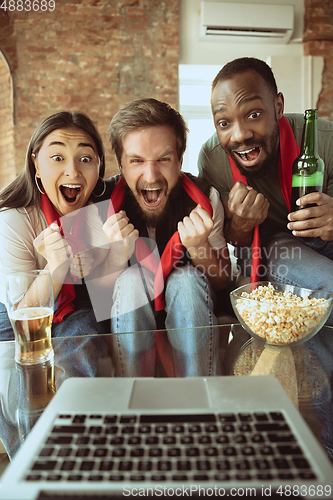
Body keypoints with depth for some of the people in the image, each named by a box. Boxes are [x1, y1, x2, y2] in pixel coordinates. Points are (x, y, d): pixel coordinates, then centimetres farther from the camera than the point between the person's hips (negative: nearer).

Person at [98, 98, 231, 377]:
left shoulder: (204, 199, -17)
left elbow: (222, 282, -9)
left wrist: (199, 248, -30)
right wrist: (116, 258, -34)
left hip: (187, 309, 1)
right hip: (127, 313, 0)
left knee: (186, 279, -30)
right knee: (132, 279, -31)